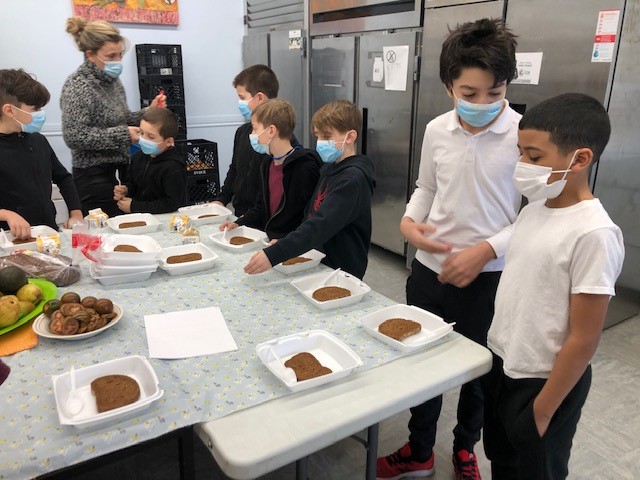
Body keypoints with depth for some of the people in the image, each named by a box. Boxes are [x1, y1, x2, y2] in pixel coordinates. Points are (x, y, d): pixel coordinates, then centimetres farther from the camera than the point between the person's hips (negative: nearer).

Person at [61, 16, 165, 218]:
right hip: (94, 176, -7)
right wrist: (123, 135, -20)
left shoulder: (112, 80, 11)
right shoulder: (78, 85, -12)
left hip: (119, 170, 7)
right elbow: (74, 137, -20)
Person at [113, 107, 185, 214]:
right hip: (136, 217, 7)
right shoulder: (139, 156, 7)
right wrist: (125, 190, 0)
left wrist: (133, 206, -14)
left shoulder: (174, 168, -17)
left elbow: (172, 204, -20)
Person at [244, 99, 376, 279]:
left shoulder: (353, 178, -21)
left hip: (342, 272, -8)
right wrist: (282, 242, 3)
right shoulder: (329, 169, 7)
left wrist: (274, 255, -38)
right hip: (318, 263, 8)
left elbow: (322, 225, -32)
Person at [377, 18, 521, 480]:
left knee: (480, 371, 17)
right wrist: (409, 221, -6)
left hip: (490, 277, -3)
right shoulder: (436, 131, -1)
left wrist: (486, 251, -20)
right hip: (430, 269, 4)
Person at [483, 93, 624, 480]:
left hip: (543, 383, -7)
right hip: (501, 365, 7)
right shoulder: (534, 209, -1)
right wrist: (499, 354, 12)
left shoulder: (593, 234, -24)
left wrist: (543, 409, -15)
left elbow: (584, 339, -21)